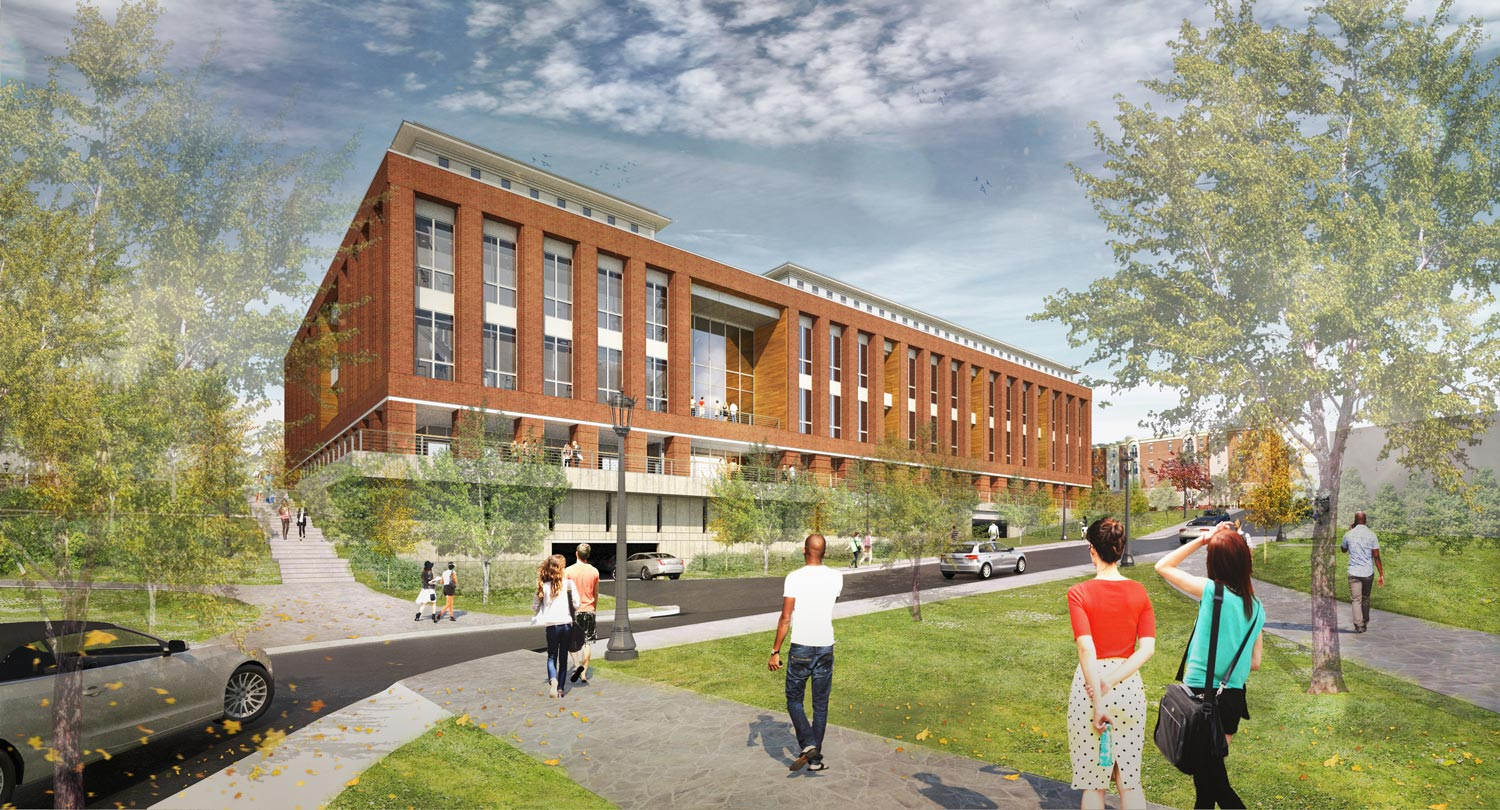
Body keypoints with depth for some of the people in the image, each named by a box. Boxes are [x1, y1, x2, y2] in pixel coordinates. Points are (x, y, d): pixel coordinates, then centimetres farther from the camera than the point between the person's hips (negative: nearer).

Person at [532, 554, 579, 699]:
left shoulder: (543, 586, -1)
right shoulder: (568, 583, -4)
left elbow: (535, 605, 5)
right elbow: (576, 603, -5)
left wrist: (536, 618, 24)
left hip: (551, 625, 0)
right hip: (566, 624, 0)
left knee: (551, 657, 10)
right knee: (563, 658, 13)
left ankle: (552, 681, -17)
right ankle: (560, 688, 13)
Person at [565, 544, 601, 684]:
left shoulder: (569, 570, -7)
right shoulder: (594, 571, 1)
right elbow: (596, 594, 10)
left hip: (574, 610, -2)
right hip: (589, 610, 2)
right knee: (587, 642, 7)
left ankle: (577, 665, -8)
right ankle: (584, 673, 4)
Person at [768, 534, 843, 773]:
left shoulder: (794, 578, -11)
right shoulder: (836, 577, 0)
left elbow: (785, 618, -12)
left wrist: (775, 652, -5)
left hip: (801, 648, -3)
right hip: (826, 647, 3)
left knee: (794, 700, 12)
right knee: (820, 705, 13)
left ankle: (807, 744, -6)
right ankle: (815, 758, 16)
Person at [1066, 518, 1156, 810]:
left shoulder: (1079, 593, -12)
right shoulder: (1139, 592, -1)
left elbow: (1086, 648, -20)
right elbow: (1148, 648, -8)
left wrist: (1098, 704, -18)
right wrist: (1111, 681, -12)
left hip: (1089, 682, -3)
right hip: (1129, 686, 3)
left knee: (1093, 782, 11)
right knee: (1130, 780, 17)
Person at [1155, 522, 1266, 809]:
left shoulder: (1213, 591, -16)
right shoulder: (1256, 607, 2)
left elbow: (1163, 566, -6)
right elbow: (1254, 663, 7)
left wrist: (1202, 539, -5)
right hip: (1234, 698, 6)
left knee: (1215, 785, 7)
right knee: (1208, 773, 20)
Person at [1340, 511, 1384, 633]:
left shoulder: (1349, 534, -2)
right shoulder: (1371, 535, -4)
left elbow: (1343, 550, 17)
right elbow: (1376, 556, -5)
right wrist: (1381, 574, 0)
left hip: (1354, 572, -1)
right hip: (1368, 572, 2)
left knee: (1356, 600, -1)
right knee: (1366, 598, 18)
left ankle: (1358, 625, -12)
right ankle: (1365, 623, 29)